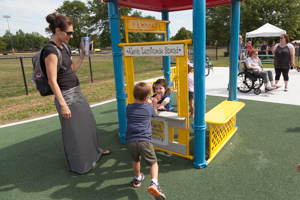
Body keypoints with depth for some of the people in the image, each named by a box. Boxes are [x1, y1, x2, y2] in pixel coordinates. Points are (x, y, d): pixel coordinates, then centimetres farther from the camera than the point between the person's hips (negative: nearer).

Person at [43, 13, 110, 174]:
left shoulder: (64, 47, 7)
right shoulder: (51, 51, -19)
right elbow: (52, 81, -21)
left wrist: (83, 54, 5)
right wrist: (63, 104, -22)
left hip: (77, 92, 9)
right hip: (67, 96, -9)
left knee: (89, 123, 21)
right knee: (73, 131, 6)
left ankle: (94, 151, 44)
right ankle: (78, 165, 27)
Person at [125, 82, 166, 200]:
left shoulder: (129, 108, 11)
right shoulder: (149, 108, 8)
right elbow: (155, 112, 31)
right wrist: (155, 104, 48)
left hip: (130, 141, 3)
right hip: (144, 141, -3)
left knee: (135, 160, 29)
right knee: (153, 163, 9)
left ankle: (137, 179, 48)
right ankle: (154, 183, -14)